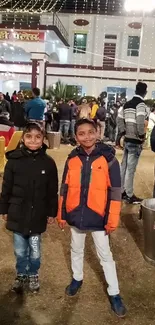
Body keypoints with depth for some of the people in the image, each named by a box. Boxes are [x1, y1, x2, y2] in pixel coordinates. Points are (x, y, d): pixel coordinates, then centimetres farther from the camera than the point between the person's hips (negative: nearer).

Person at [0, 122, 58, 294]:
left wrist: (52, 213, 2)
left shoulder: (48, 162, -7)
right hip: (17, 214, 0)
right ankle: (21, 275, 38)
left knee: (35, 250, 14)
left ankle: (33, 275, 38)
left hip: (37, 215, 0)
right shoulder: (14, 160, -8)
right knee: (20, 250, 14)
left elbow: (52, 191, -1)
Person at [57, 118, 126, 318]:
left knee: (105, 256, 11)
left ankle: (114, 294, 28)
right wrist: (61, 215, 5)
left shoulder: (108, 159, -13)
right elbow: (65, 189, 3)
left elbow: (115, 192, -10)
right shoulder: (72, 159, -4)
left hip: (98, 218, -3)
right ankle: (77, 279, 47)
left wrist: (112, 219, -10)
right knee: (76, 250, 23)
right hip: (76, 216, 3)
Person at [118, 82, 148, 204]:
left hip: (127, 139, 8)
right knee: (131, 168, -2)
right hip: (135, 141, -8)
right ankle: (129, 195, 8)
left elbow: (119, 119, 12)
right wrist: (142, 136, -11)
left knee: (124, 166, 14)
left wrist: (123, 133, 13)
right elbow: (140, 122, -25)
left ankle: (122, 191, 25)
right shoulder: (141, 104, -14)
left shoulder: (127, 104, 11)